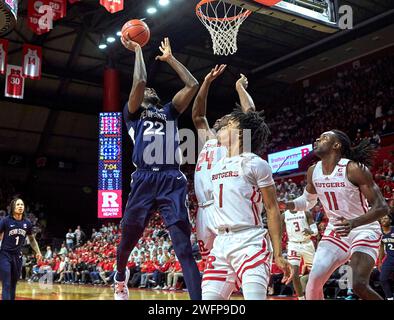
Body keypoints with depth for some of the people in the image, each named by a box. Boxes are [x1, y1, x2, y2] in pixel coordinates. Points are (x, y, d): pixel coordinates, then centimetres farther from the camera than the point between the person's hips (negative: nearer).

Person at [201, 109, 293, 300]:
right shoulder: (217, 167, 19)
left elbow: (272, 210, -4)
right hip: (221, 243, 7)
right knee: (208, 297, -1)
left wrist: (278, 254, -10)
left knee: (254, 297, -18)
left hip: (250, 242, -7)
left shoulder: (255, 164, -1)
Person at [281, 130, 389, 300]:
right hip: (335, 231, 6)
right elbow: (308, 200, 18)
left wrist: (353, 223, -38)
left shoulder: (354, 169, -20)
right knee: (314, 281, -5)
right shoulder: (313, 171, -1)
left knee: (359, 285, -22)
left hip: (364, 230, -6)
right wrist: (286, 205, -4)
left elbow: (382, 207, -22)